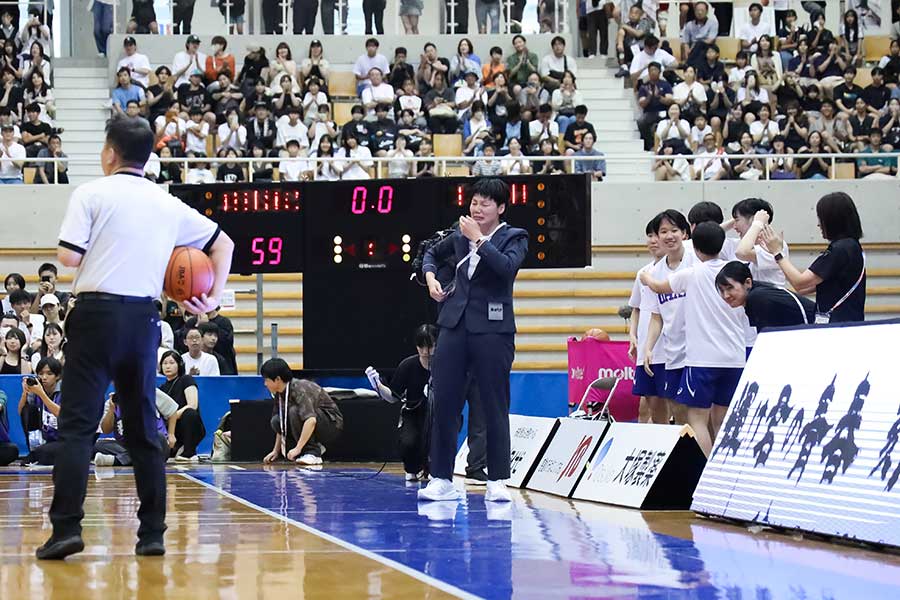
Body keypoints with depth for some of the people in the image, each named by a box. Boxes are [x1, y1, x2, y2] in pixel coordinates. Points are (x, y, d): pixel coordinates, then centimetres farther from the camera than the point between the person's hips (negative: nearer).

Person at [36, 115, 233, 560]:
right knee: (143, 429, 11)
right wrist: (213, 298, 14)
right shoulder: (169, 205, 13)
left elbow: (69, 257, -7)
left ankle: (66, 527, -15)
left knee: (78, 426, -5)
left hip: (97, 312, -4)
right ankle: (152, 533, 10)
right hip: (144, 318, 4)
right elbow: (223, 245, 18)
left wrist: (96, 249, 13)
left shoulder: (92, 194, -2)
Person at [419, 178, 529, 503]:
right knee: (444, 403, 1)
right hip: (455, 326, 4)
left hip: (492, 329, -4)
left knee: (495, 407, -1)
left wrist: (478, 239, -17)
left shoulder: (514, 237, 0)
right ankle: (441, 479, 6)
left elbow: (507, 266, -21)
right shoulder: (461, 234, 12)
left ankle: (496, 481, 4)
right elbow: (433, 253, 31)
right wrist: (430, 276, 12)